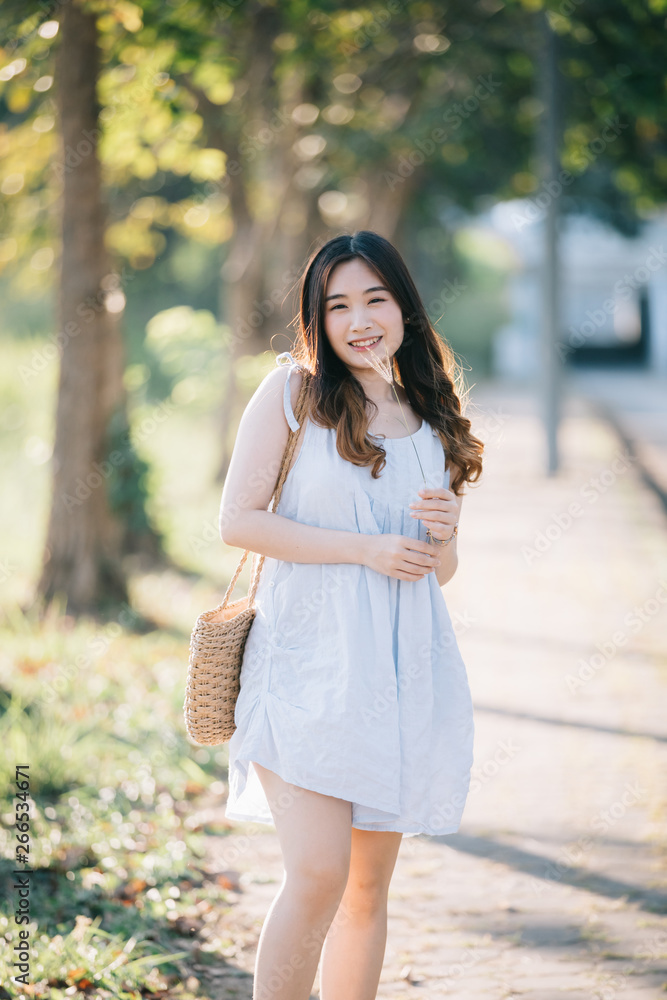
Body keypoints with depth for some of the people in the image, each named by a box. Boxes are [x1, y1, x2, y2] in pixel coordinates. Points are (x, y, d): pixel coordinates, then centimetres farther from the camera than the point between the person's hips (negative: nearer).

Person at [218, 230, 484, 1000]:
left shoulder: (431, 419, 13)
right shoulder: (292, 392, -1)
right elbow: (238, 520, -9)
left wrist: (444, 534, -4)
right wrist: (366, 548, -13)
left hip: (404, 670, 5)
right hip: (309, 664, -5)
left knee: (369, 885, 8)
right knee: (318, 876, -15)